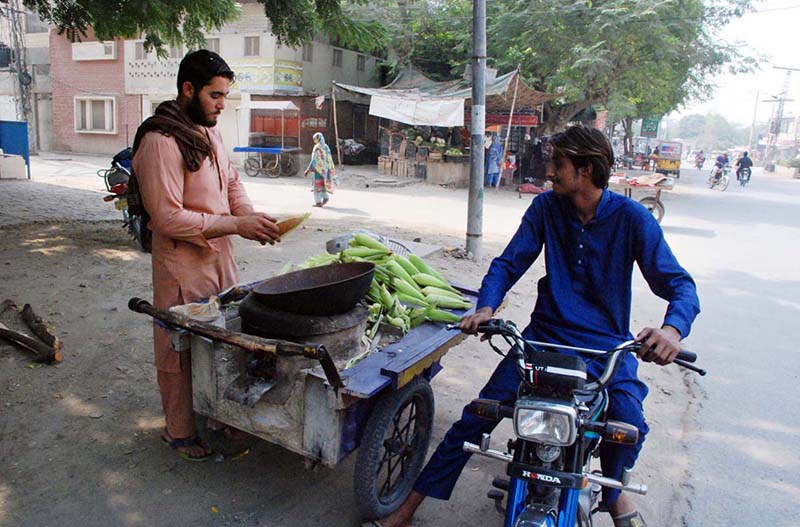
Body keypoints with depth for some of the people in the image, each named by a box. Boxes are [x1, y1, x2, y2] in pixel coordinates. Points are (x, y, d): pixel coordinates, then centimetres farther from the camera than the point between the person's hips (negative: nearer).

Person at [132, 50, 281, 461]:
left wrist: (251, 216, -5)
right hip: (183, 263, -8)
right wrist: (235, 225, -24)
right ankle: (180, 431, 25)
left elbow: (231, 183, 16)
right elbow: (168, 218, -21)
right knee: (183, 348, 6)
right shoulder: (161, 141, -18)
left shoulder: (209, 131, 10)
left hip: (220, 257, 8)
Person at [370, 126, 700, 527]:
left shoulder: (631, 217, -9)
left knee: (629, 422, -27)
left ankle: (613, 490, 11)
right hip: (546, 334, 2)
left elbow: (679, 283, -11)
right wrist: (486, 307, -20)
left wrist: (672, 329, -34)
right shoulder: (546, 207, -1)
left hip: (606, 343, -1)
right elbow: (508, 264, 0)